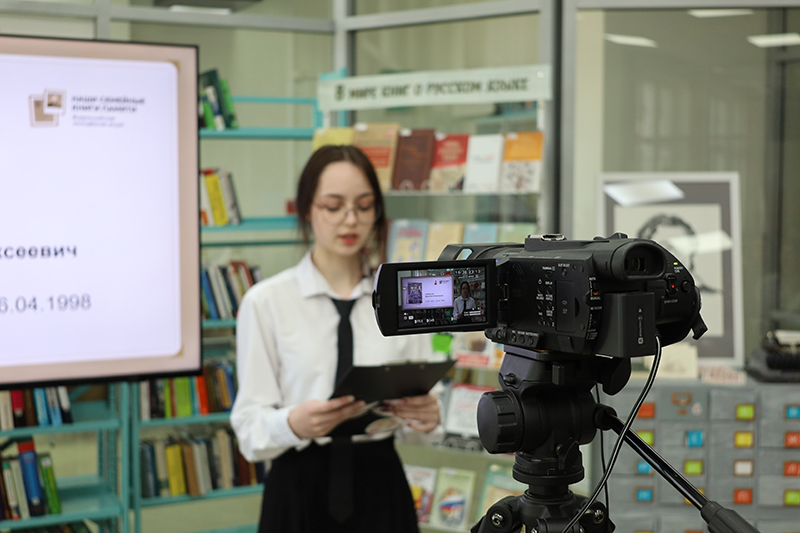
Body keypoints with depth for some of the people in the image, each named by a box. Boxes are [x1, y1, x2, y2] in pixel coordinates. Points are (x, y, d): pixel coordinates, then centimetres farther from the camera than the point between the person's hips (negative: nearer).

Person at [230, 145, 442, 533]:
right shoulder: (266, 301, -6)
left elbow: (423, 401, 4)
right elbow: (249, 425, -8)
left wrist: (426, 418, -18)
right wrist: (294, 424, -28)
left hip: (380, 485, 2)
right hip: (301, 489, -2)